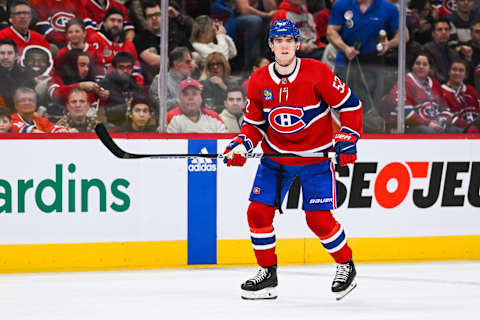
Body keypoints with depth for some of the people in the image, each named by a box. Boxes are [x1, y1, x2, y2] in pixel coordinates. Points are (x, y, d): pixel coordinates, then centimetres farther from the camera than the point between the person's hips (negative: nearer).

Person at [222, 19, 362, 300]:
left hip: (315, 156, -4)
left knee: (319, 219, -9)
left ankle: (346, 266, 15)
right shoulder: (259, 81, -4)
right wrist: (241, 147, -11)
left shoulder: (317, 73, -16)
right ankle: (267, 273, 12)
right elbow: (254, 122, 6)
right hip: (275, 155, 4)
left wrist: (348, 140, -16)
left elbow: (351, 105, -9)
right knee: (258, 211, -4)